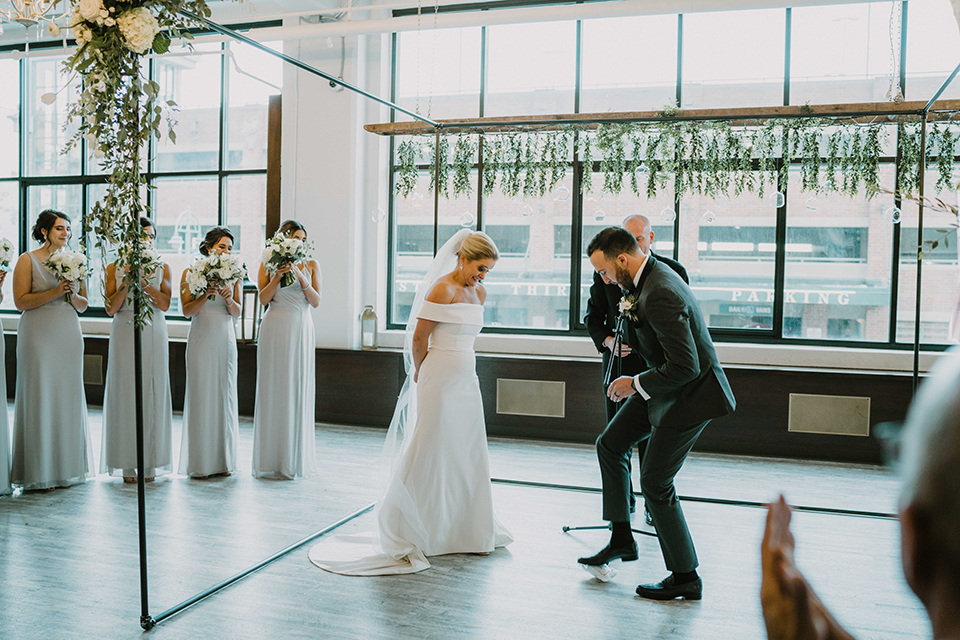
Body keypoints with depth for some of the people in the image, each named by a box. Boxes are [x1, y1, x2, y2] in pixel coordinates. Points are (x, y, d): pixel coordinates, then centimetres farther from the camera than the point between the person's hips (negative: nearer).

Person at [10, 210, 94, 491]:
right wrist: (54, 292, -17)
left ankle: (67, 466, 14)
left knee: (68, 396, 5)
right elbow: (20, 301, -8)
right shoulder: (28, 260, 0)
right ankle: (39, 471, 6)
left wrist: (72, 295, -6)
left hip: (69, 336, 5)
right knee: (40, 397, -3)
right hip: (39, 335, -4)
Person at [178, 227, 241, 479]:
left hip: (226, 340, 3)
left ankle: (223, 460, 14)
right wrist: (206, 295, -18)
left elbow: (237, 313, 7)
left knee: (225, 395, 4)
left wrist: (229, 299, -13)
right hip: (201, 341, -3)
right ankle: (199, 464, 6)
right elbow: (187, 310, -4)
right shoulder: (191, 273, 1)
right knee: (201, 395, -2)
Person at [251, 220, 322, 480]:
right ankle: (272, 458, 8)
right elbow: (263, 299, 0)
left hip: (301, 331, 1)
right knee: (273, 389, 0)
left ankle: (296, 458, 10)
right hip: (275, 329, -1)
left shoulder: (311, 265, 9)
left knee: (299, 388, 1)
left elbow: (316, 301, 2)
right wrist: (277, 276, -11)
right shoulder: (268, 264, 8)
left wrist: (301, 278, -10)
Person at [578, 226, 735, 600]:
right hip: (665, 385, 10)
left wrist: (635, 385, -18)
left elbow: (685, 367, -30)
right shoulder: (651, 274, 3)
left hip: (690, 394, -10)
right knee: (609, 445, 13)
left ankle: (685, 577, 15)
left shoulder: (659, 295, -29)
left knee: (655, 483, -2)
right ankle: (621, 540, 25)